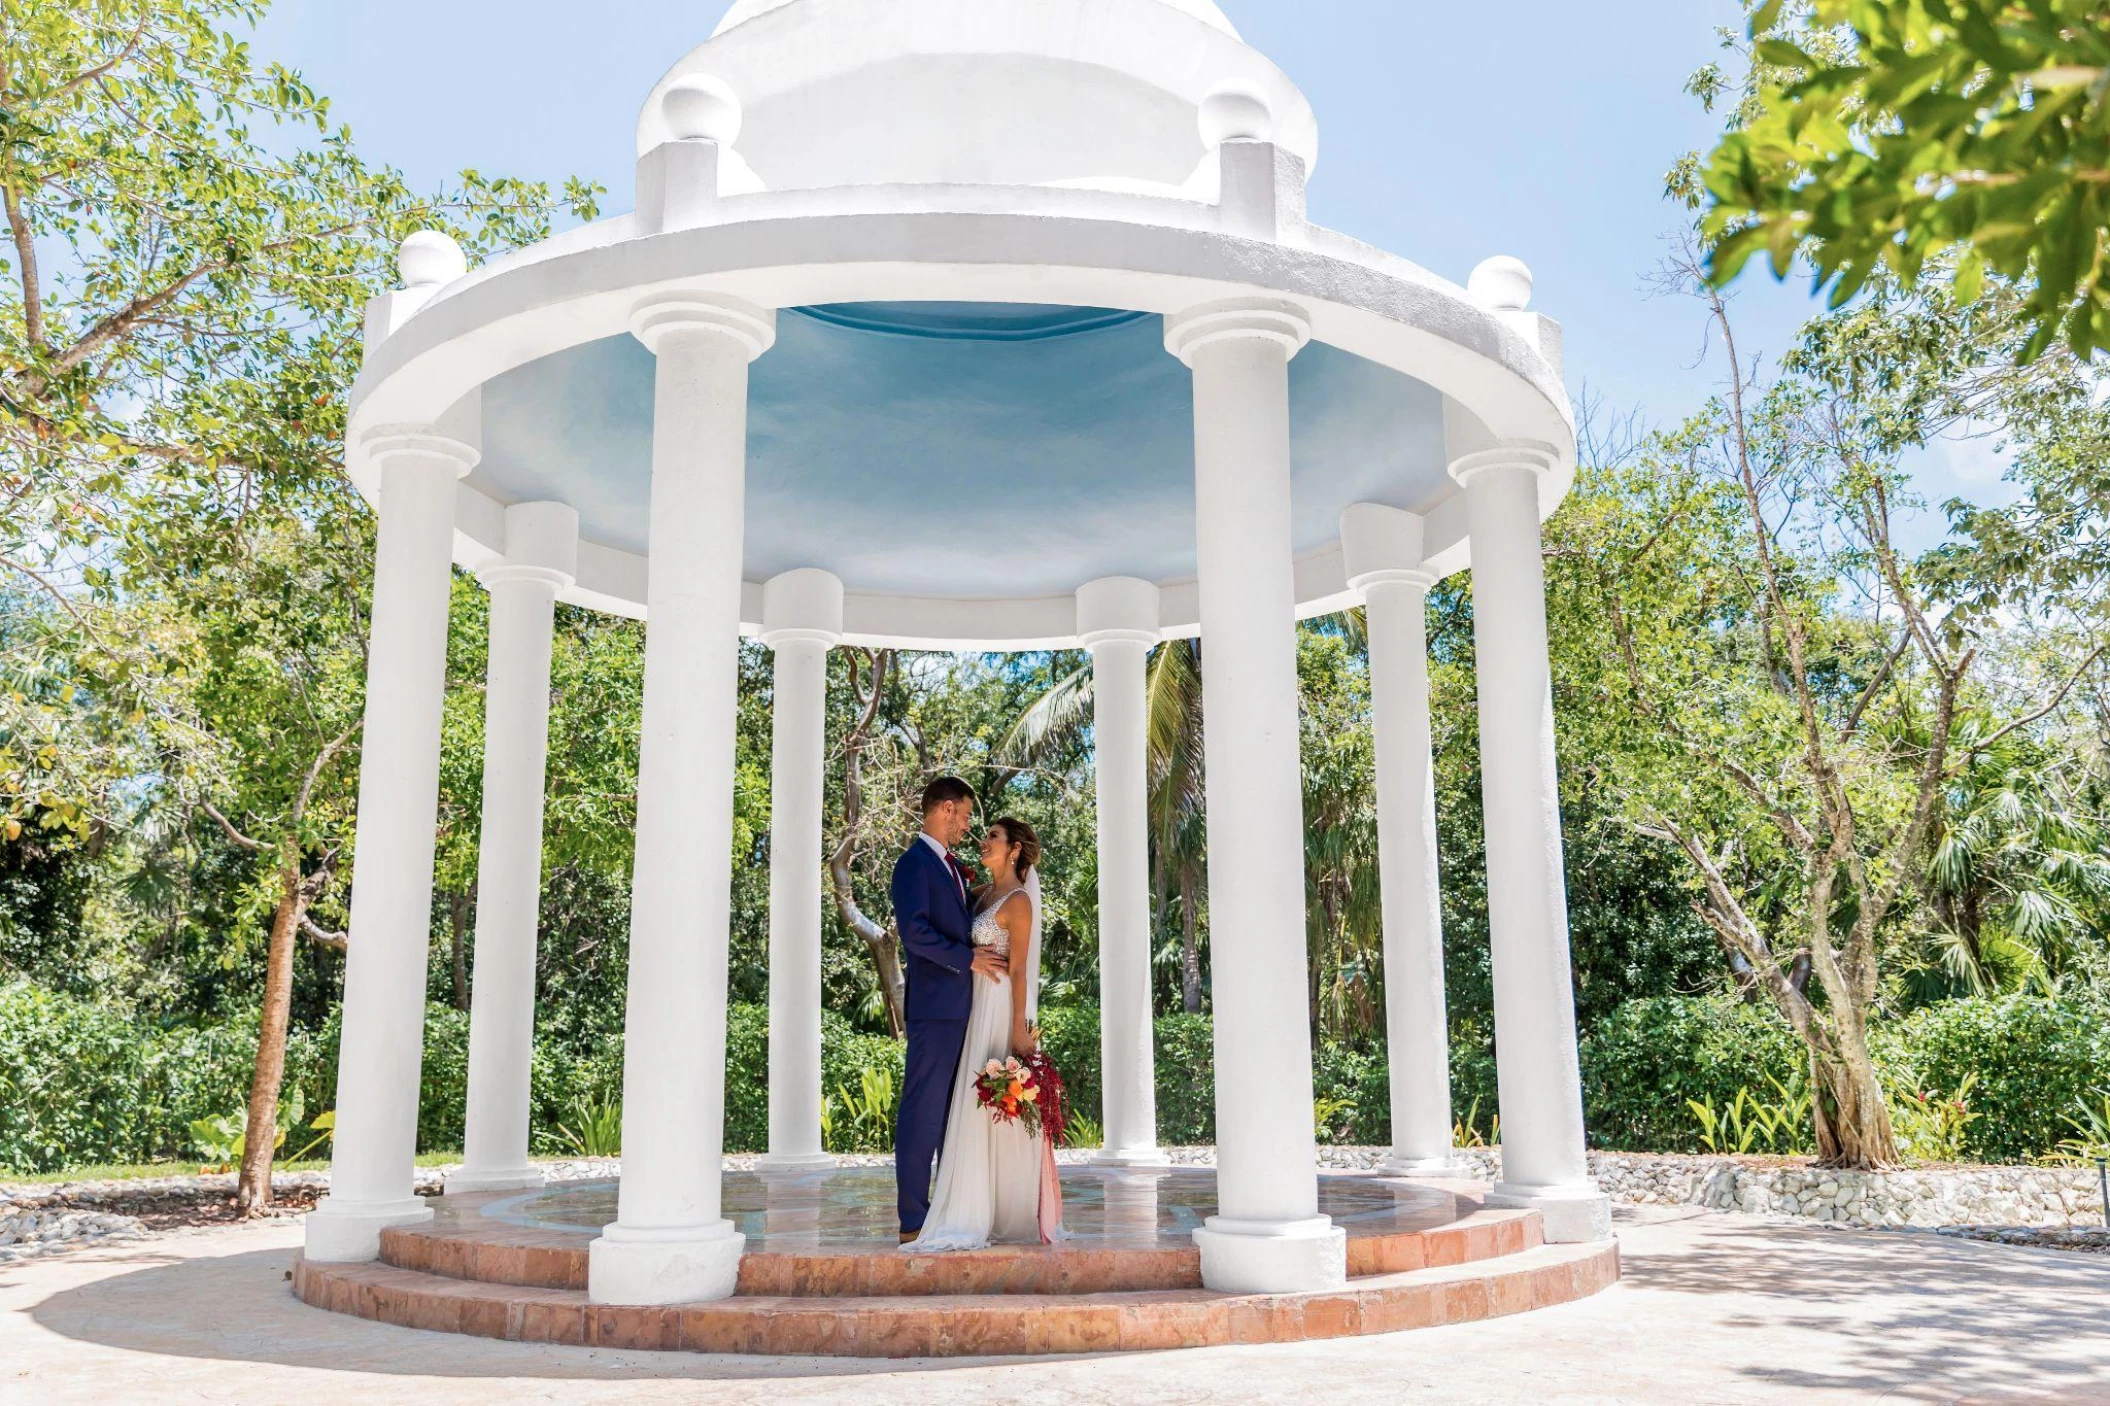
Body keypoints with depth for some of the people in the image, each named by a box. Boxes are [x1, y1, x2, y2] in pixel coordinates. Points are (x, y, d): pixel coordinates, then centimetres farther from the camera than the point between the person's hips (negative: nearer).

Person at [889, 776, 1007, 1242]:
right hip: (934, 1007, -9)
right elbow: (914, 930, -21)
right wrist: (968, 958, -18)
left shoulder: (953, 867, 19)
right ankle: (913, 1219, 1)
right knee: (923, 1111, -4)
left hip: (962, 1007, 9)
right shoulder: (914, 863, -10)